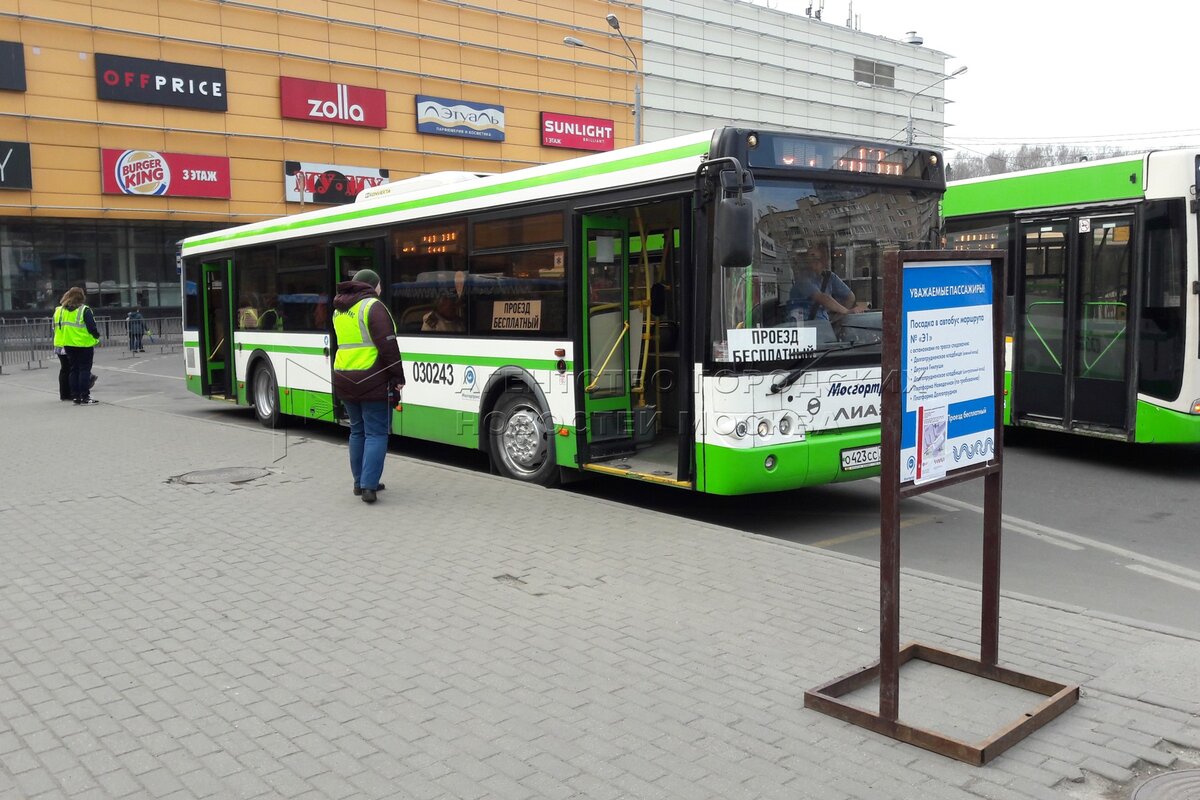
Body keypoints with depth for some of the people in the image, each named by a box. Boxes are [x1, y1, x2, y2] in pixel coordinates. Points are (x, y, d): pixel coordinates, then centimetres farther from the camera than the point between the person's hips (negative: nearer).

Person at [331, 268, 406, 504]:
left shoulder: (339, 310, 15)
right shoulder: (373, 307, -11)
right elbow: (388, 347, -15)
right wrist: (398, 378, -11)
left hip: (344, 380, 7)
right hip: (372, 382, -7)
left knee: (358, 431, 16)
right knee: (376, 434, -2)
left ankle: (360, 482, 21)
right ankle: (368, 486, -9)